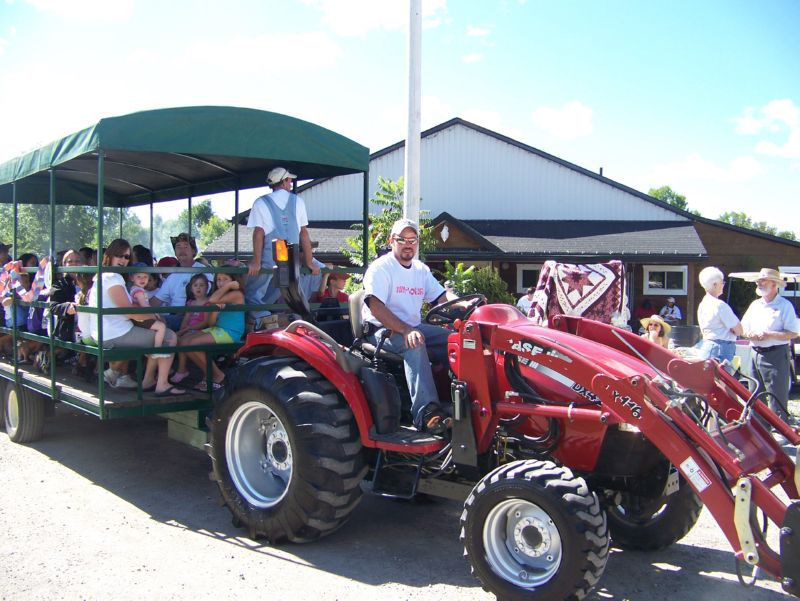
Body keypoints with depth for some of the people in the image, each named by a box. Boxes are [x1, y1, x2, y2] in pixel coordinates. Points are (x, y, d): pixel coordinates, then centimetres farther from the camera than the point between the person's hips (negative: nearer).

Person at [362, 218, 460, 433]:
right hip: (381, 329, -7)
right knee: (415, 344, -36)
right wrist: (405, 330, -34)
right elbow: (375, 307, -21)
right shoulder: (380, 268, -9)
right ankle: (426, 411, -45)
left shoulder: (421, 270, 15)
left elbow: (442, 295, 12)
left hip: (411, 327, 8)